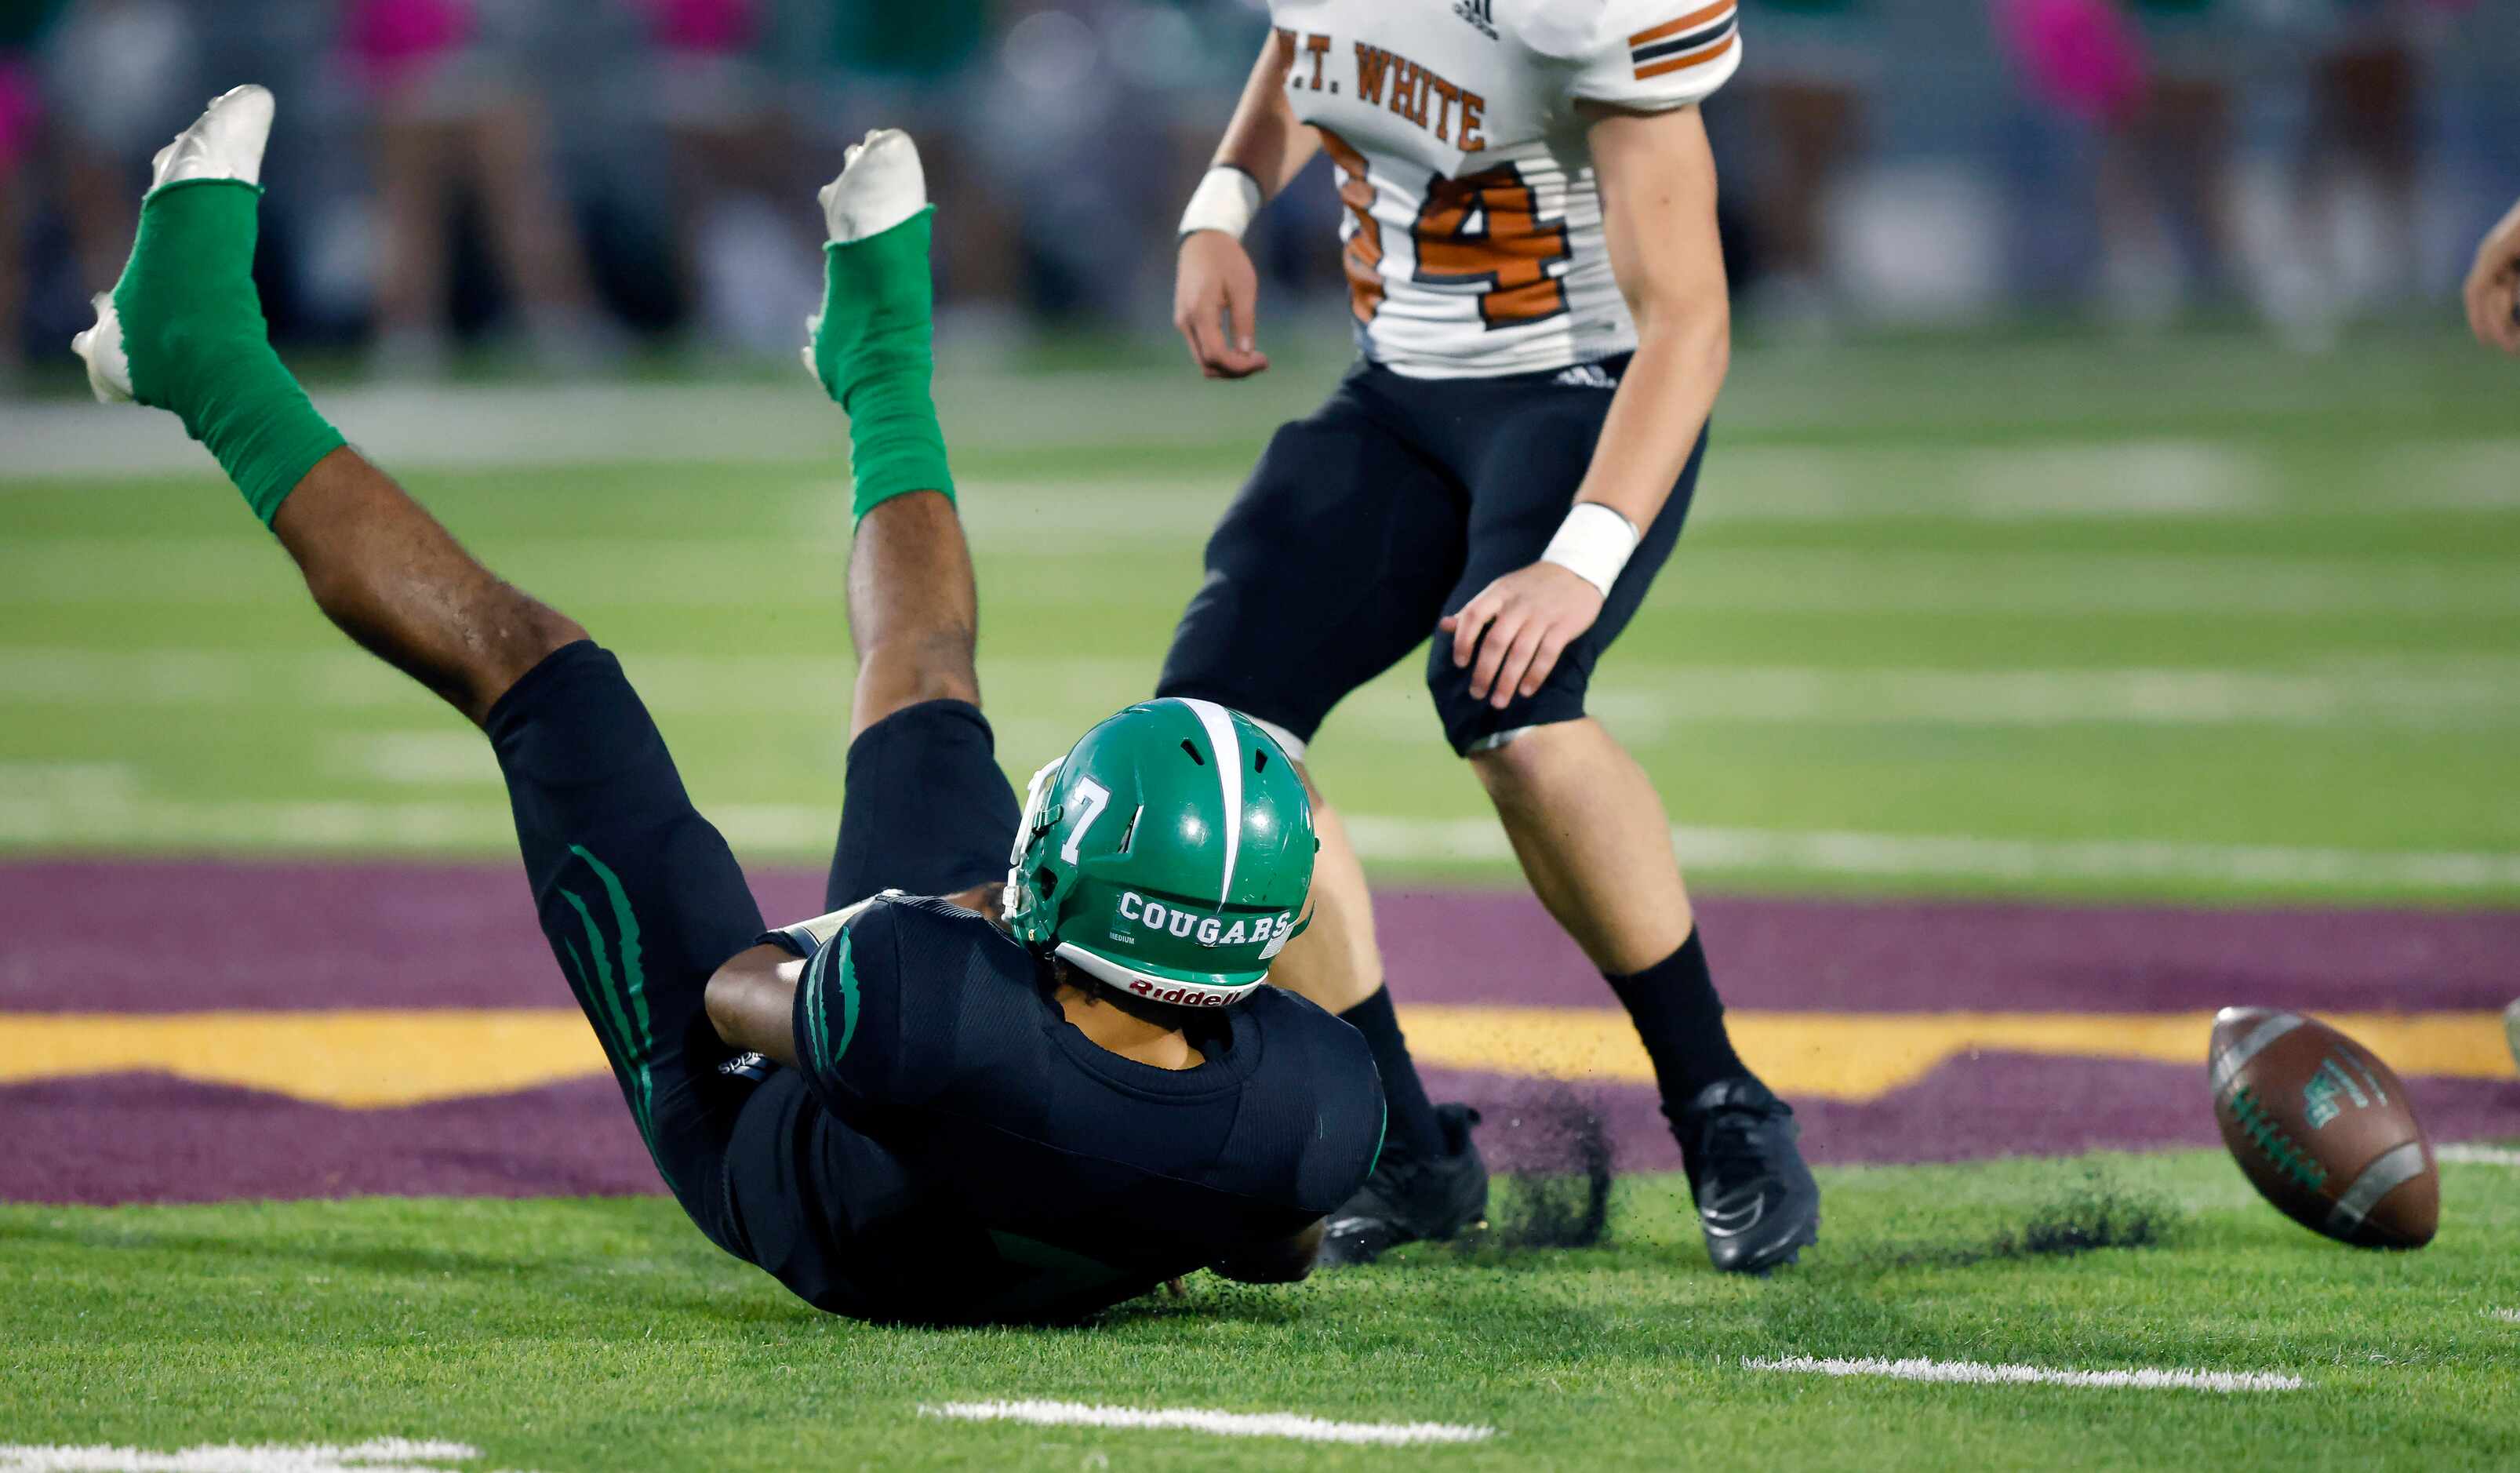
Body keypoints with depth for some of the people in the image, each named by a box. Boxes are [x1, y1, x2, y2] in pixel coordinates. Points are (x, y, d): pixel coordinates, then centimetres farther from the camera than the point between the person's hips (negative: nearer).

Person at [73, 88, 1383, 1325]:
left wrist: (959, 919, -7)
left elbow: (738, 994, -21)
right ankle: (880, 367, 53)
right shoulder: (1323, 1107, -39)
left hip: (743, 1134, -4)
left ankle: (209, 360, 24)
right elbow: (1273, 1256, -12)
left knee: (525, 662, 4)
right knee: (922, 685, 22)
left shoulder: (926, 1010, -48)